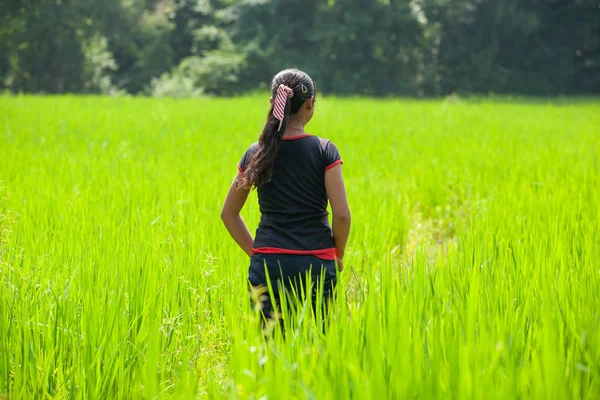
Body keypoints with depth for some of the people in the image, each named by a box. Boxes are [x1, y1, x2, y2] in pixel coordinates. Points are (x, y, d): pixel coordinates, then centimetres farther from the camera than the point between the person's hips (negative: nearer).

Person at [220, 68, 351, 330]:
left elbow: (228, 213, 11)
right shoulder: (324, 151, -3)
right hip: (316, 264, -2)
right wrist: (337, 255, 7)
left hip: (267, 265, 2)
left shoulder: (257, 153, 6)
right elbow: (341, 214, -8)